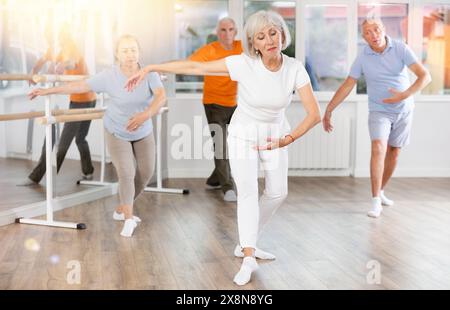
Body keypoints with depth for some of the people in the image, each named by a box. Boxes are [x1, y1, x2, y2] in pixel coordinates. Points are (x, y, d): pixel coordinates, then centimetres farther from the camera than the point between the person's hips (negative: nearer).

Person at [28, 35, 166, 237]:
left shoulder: (149, 73, -21)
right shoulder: (109, 76, -22)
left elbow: (161, 97, -36)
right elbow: (79, 86, -14)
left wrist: (146, 115, -56)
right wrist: (48, 91, -10)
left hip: (143, 132, 3)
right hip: (117, 132, -3)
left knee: (146, 173, 7)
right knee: (126, 175, -12)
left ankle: (121, 210, 29)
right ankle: (128, 219, 8)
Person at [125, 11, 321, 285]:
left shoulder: (295, 69, -23)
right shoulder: (243, 63, -27)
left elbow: (314, 113, -25)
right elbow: (195, 67, -26)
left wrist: (289, 139, -40)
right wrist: (149, 68, -28)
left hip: (274, 134, 4)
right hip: (243, 134, -3)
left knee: (278, 193, 10)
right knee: (248, 191, -20)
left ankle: (246, 245, 28)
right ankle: (248, 258, -23)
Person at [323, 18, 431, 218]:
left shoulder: (401, 49, -12)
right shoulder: (362, 58, -9)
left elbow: (425, 76, -17)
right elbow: (347, 86, -3)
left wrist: (404, 95, -30)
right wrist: (328, 111, -5)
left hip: (403, 110, 2)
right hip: (379, 111, -1)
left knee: (393, 153, 11)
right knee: (378, 149, -21)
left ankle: (380, 191, 30)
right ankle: (376, 201, -20)